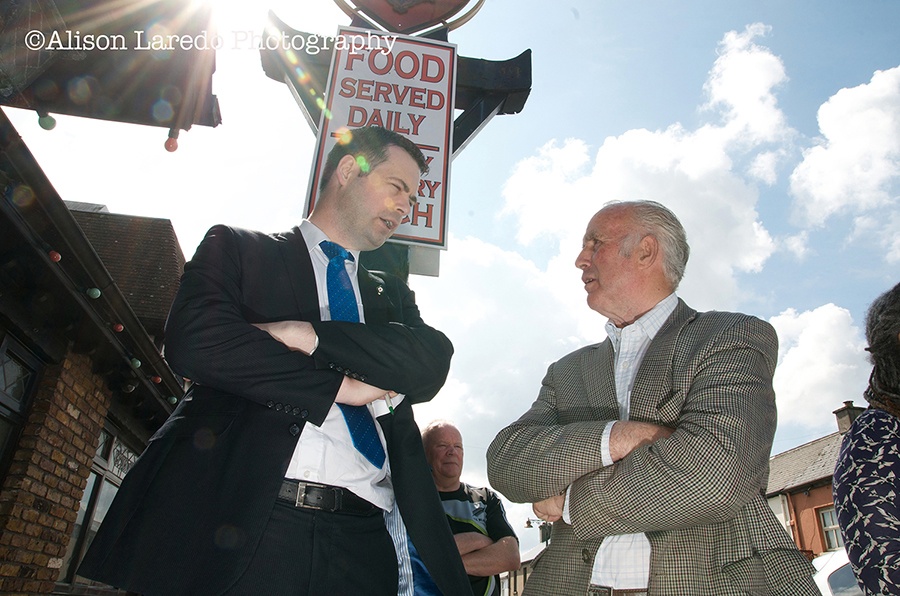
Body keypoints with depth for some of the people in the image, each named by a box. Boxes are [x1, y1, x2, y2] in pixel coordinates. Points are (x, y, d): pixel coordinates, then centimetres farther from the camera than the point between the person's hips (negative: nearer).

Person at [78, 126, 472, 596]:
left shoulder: (393, 297, 19)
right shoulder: (235, 248, 10)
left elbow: (431, 365, 0)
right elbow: (193, 340, -8)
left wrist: (310, 334, -11)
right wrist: (336, 386, -9)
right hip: (237, 521, -2)